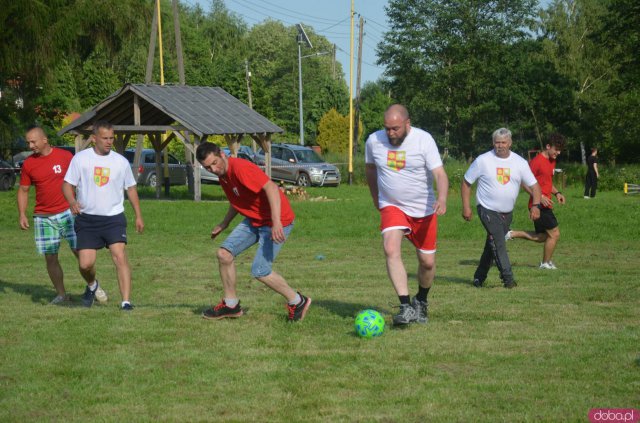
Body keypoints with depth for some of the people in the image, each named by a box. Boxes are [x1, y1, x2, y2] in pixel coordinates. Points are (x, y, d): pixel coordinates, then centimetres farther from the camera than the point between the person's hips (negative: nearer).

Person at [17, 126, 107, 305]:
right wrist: (22, 214, -1)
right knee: (50, 257, 2)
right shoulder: (28, 164, 3)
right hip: (43, 217, 2)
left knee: (80, 251, -7)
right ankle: (61, 295, 13)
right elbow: (23, 190, 10)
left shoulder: (65, 156, -2)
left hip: (68, 212, -2)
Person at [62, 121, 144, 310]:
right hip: (87, 219, 0)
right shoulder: (81, 158, -2)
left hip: (114, 218, 0)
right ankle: (92, 285, 32)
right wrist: (72, 202, -22)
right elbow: (67, 184, -1)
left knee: (120, 256, -17)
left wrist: (138, 216, 12)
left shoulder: (121, 161, 4)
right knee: (86, 264, -3)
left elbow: (131, 188, 14)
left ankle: (126, 302, -17)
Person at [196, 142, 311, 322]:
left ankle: (297, 302, 9)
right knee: (224, 253, 2)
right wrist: (224, 224, 26)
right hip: (253, 220, 9)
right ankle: (231, 305, 16)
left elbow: (271, 188, -34)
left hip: (277, 221, -9)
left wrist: (276, 222, -41)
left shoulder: (240, 168, -24)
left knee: (260, 271, -12)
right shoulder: (223, 174, 5)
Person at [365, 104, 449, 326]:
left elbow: (440, 174, -22)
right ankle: (406, 307, -28)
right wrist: (376, 198, 21)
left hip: (424, 209, 0)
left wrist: (442, 199, -40)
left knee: (427, 262, 6)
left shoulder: (424, 139, -15)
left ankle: (421, 302, 35)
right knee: (391, 250, -25)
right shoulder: (374, 141, -6)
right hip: (392, 207, 1)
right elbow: (370, 168, 14)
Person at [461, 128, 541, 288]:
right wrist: (466, 207, -6)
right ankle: (508, 278, -18)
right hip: (488, 210, -4)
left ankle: (479, 278, 23)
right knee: (498, 243, -18)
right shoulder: (483, 161, -8)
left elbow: (534, 185, 1)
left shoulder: (520, 162, -1)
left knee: (492, 245, 11)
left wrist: (535, 205, -16)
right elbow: (466, 182, 0)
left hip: (507, 213, 4)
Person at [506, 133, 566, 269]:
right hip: (539, 205, -9)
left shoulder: (551, 161, 14)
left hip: (545, 205, 9)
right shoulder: (537, 161, -15)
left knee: (541, 237, 14)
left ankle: (512, 234, 21)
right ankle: (546, 263, 10)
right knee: (554, 233, -4)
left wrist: (557, 193, 8)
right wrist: (540, 196, -23)